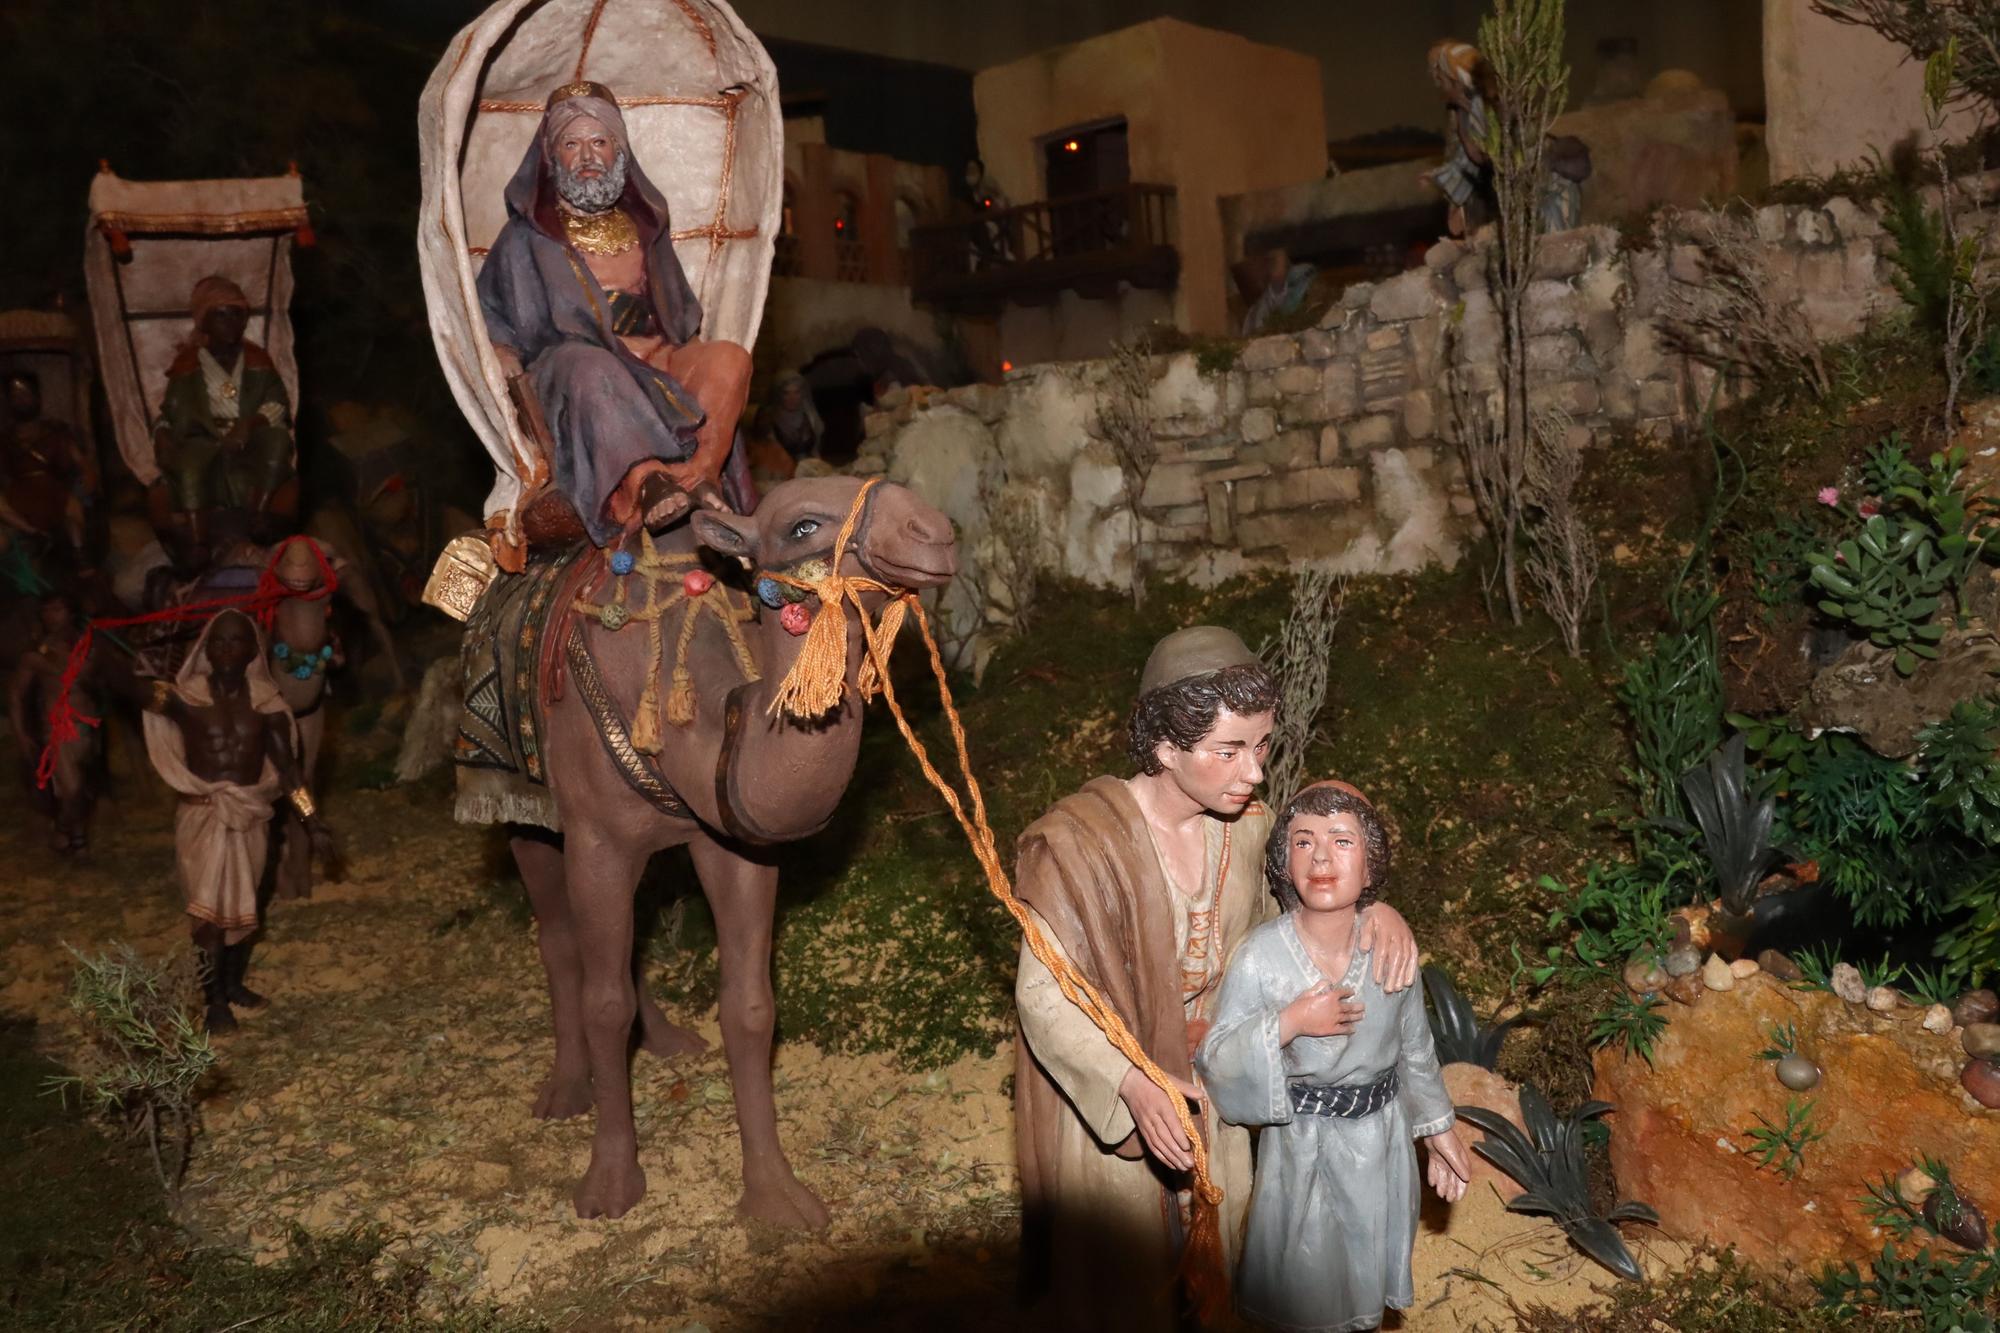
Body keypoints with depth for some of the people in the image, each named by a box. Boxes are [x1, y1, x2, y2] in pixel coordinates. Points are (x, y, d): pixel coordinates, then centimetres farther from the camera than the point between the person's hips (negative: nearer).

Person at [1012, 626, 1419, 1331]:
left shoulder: (1246, 825, -11)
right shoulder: (1080, 842, -28)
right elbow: (1043, 994, -25)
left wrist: (1373, 908, -17)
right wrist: (1134, 1084, -39)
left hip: (1207, 1088, 5)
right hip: (1105, 1091, -5)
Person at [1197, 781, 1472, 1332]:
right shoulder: (1260, 957, -20)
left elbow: (1415, 1049, 4)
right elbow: (1212, 1062, -16)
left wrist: (1439, 1129, 10)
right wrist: (1286, 1025, -28)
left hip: (1381, 1147, 3)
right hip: (1302, 1151, -3)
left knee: (1365, 1286, 23)